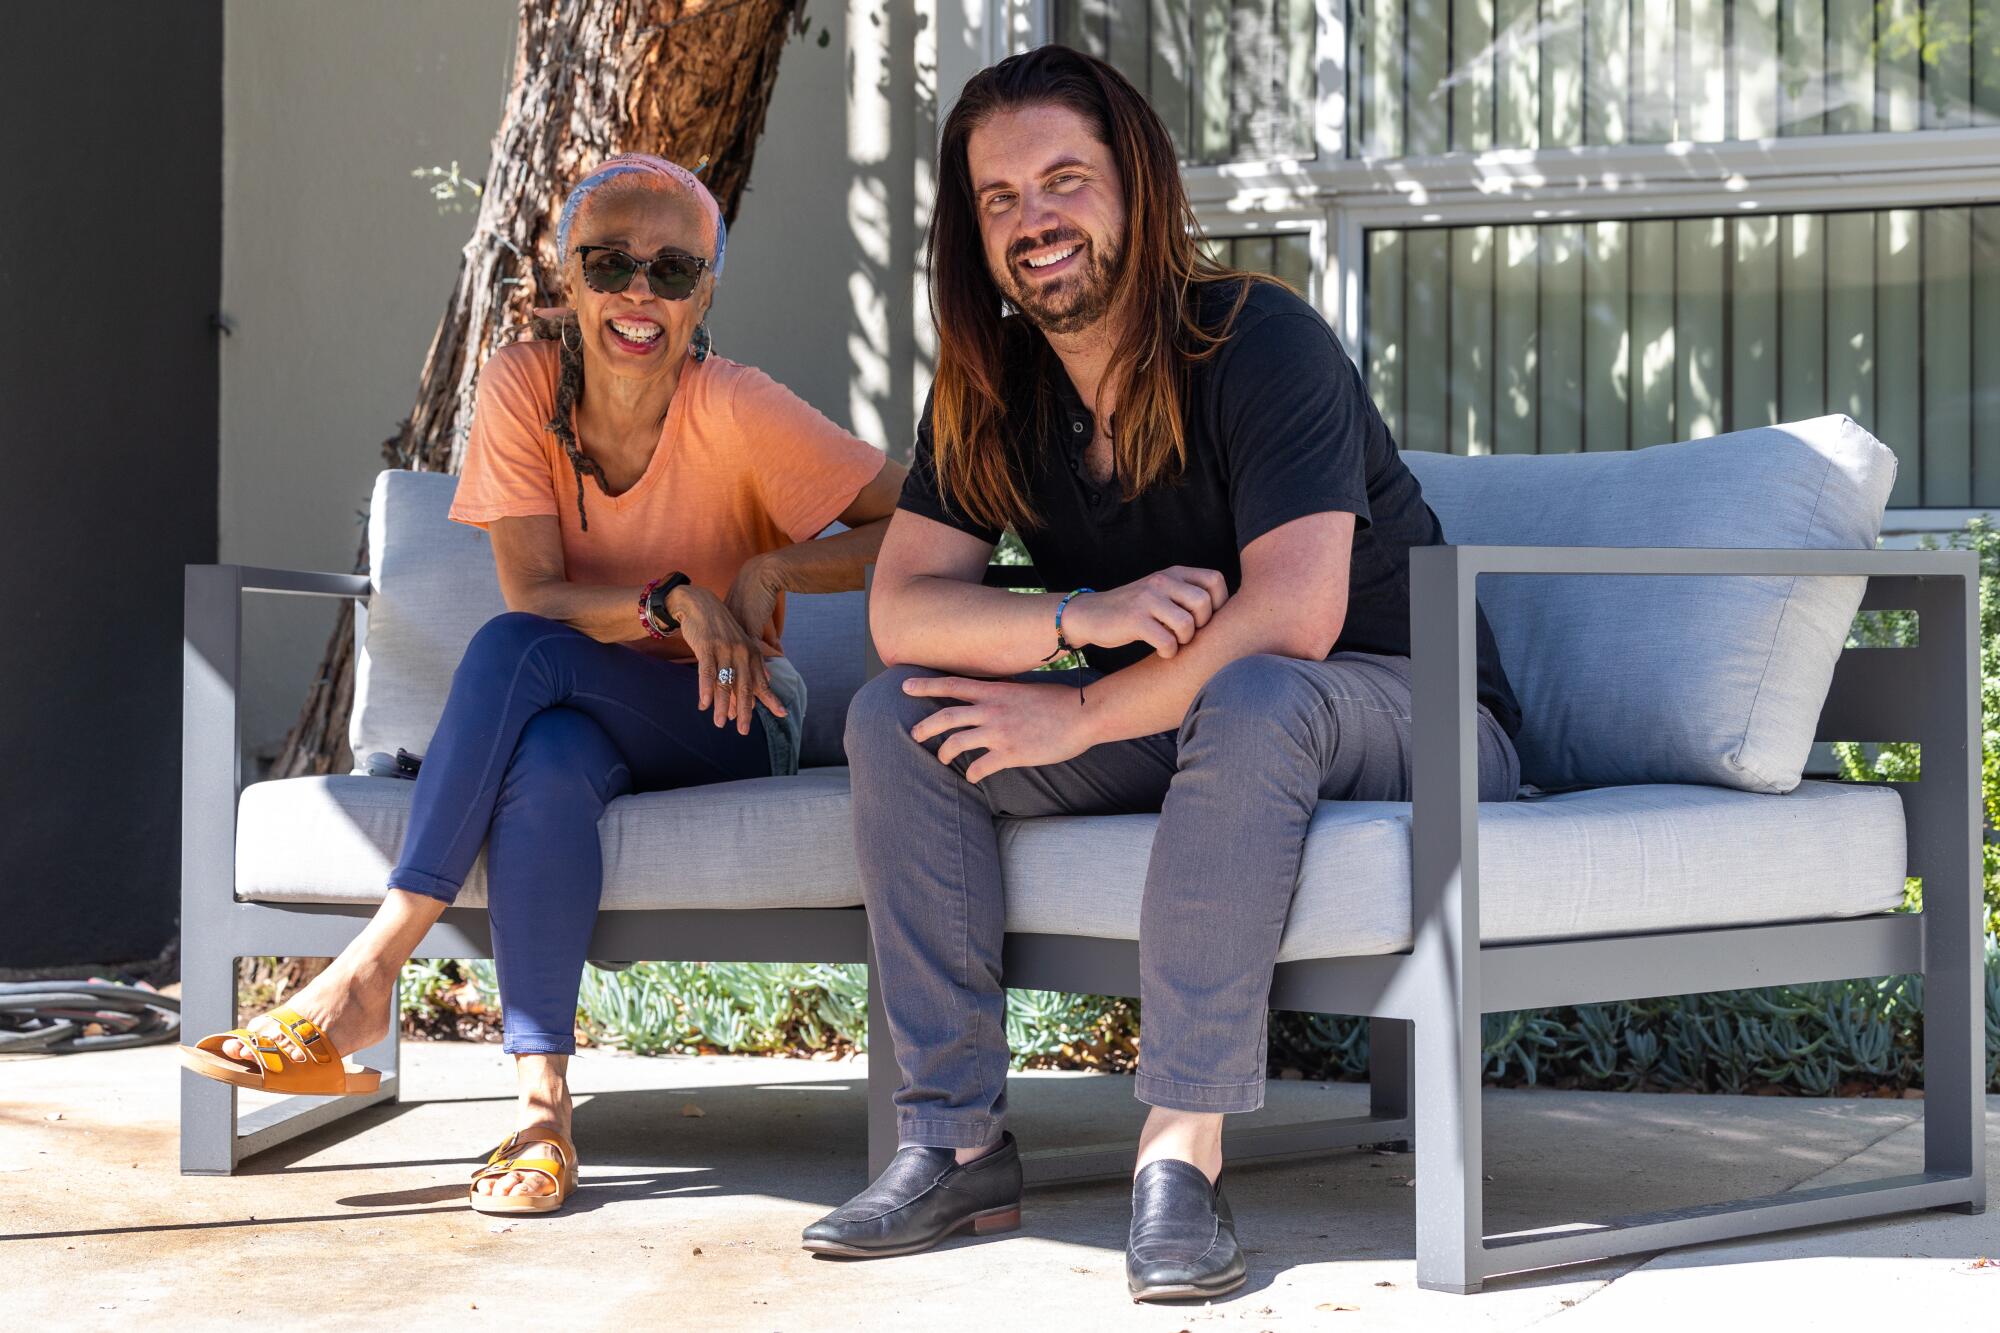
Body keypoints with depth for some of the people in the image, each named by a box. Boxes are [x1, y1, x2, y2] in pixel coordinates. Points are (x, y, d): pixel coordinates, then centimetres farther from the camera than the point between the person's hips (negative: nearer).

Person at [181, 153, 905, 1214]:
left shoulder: (736, 410, -17)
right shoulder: (525, 382, -8)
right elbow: (536, 589, -12)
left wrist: (770, 573, -25)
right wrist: (672, 600, -28)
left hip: (731, 725, -3)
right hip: (582, 713, 3)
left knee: (516, 650, -32)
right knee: (544, 765, -36)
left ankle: (368, 972, -32)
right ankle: (541, 1100, -31)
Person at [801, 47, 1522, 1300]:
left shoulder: (1260, 342, -20)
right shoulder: (991, 392, 0)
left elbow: (1290, 619, -30)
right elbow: (900, 608, -8)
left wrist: (1077, 716, -24)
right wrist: (1081, 617, -28)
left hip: (1401, 715, -6)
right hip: (1173, 724, 6)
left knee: (1248, 700, -40)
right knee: (895, 719, -11)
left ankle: (1183, 1149, -36)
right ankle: (958, 1139, -13)